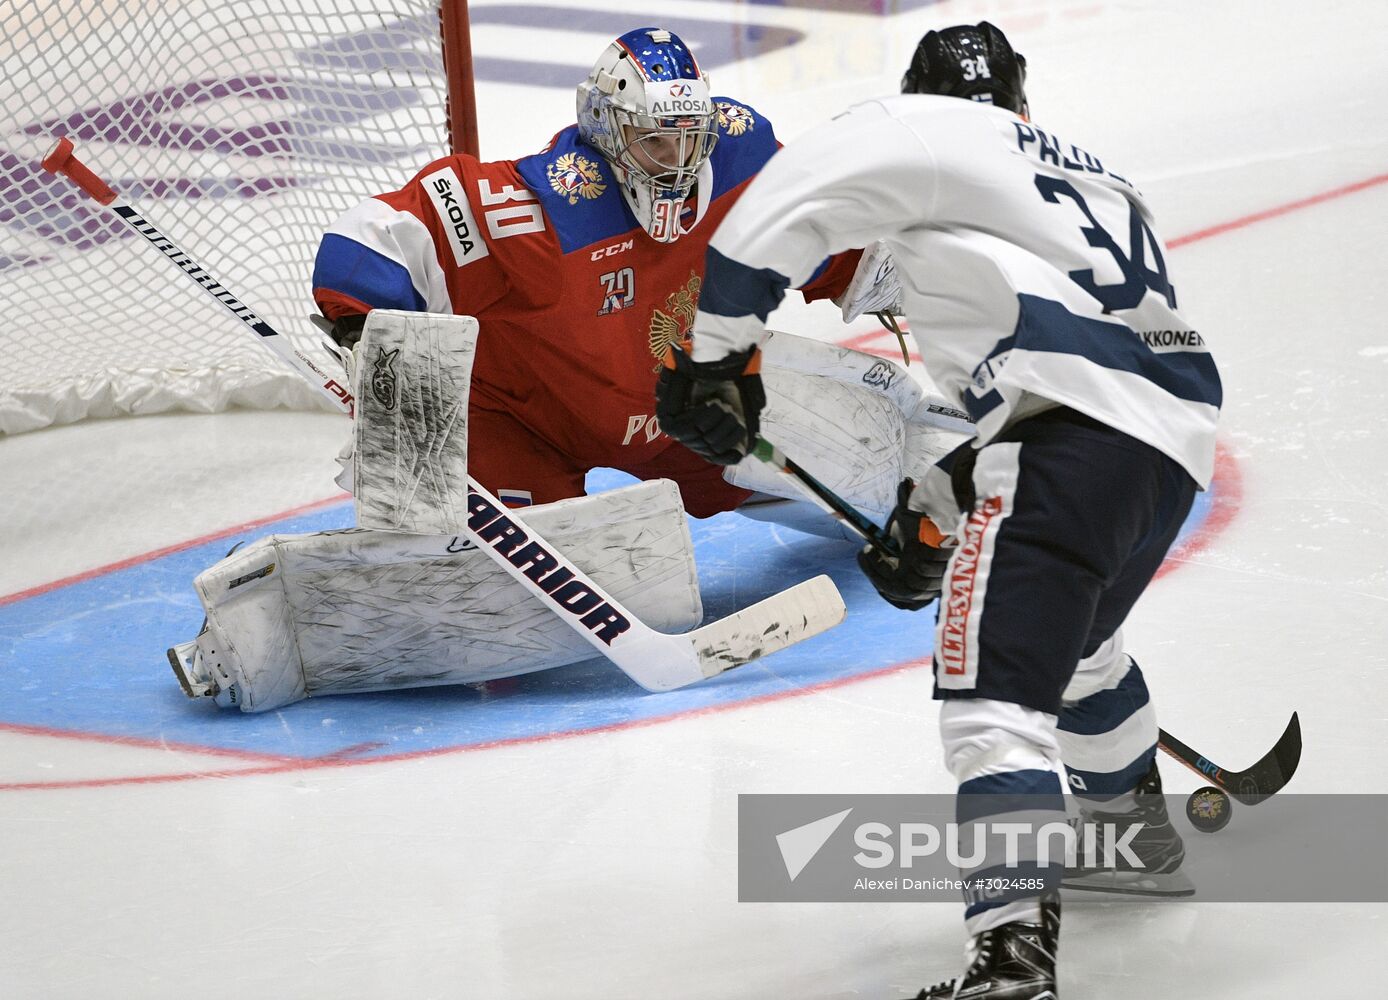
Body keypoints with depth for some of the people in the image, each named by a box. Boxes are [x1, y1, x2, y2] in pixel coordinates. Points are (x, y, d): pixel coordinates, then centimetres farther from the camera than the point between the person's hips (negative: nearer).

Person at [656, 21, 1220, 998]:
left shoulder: (920, 130, 12)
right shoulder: (1089, 174, 34)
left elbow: (782, 205, 0)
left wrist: (716, 356, 7)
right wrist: (942, 508, 34)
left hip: (1079, 422, -9)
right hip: (1179, 422, 9)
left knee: (995, 677, -14)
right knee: (1071, 632, 33)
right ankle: (1139, 833, 53)